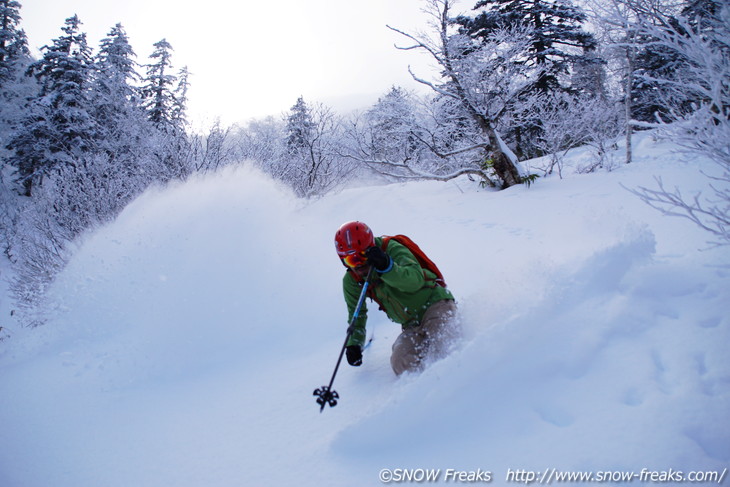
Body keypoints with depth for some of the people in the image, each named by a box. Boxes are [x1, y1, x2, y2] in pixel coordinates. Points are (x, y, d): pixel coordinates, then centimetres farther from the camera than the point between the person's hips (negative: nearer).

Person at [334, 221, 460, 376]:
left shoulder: (392, 249, -14)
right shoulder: (352, 280, 2)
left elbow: (416, 280, -26)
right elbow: (357, 314, 16)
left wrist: (387, 267, -38)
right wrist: (354, 344, 5)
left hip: (435, 302, -5)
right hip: (412, 326, 5)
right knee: (402, 364, -21)